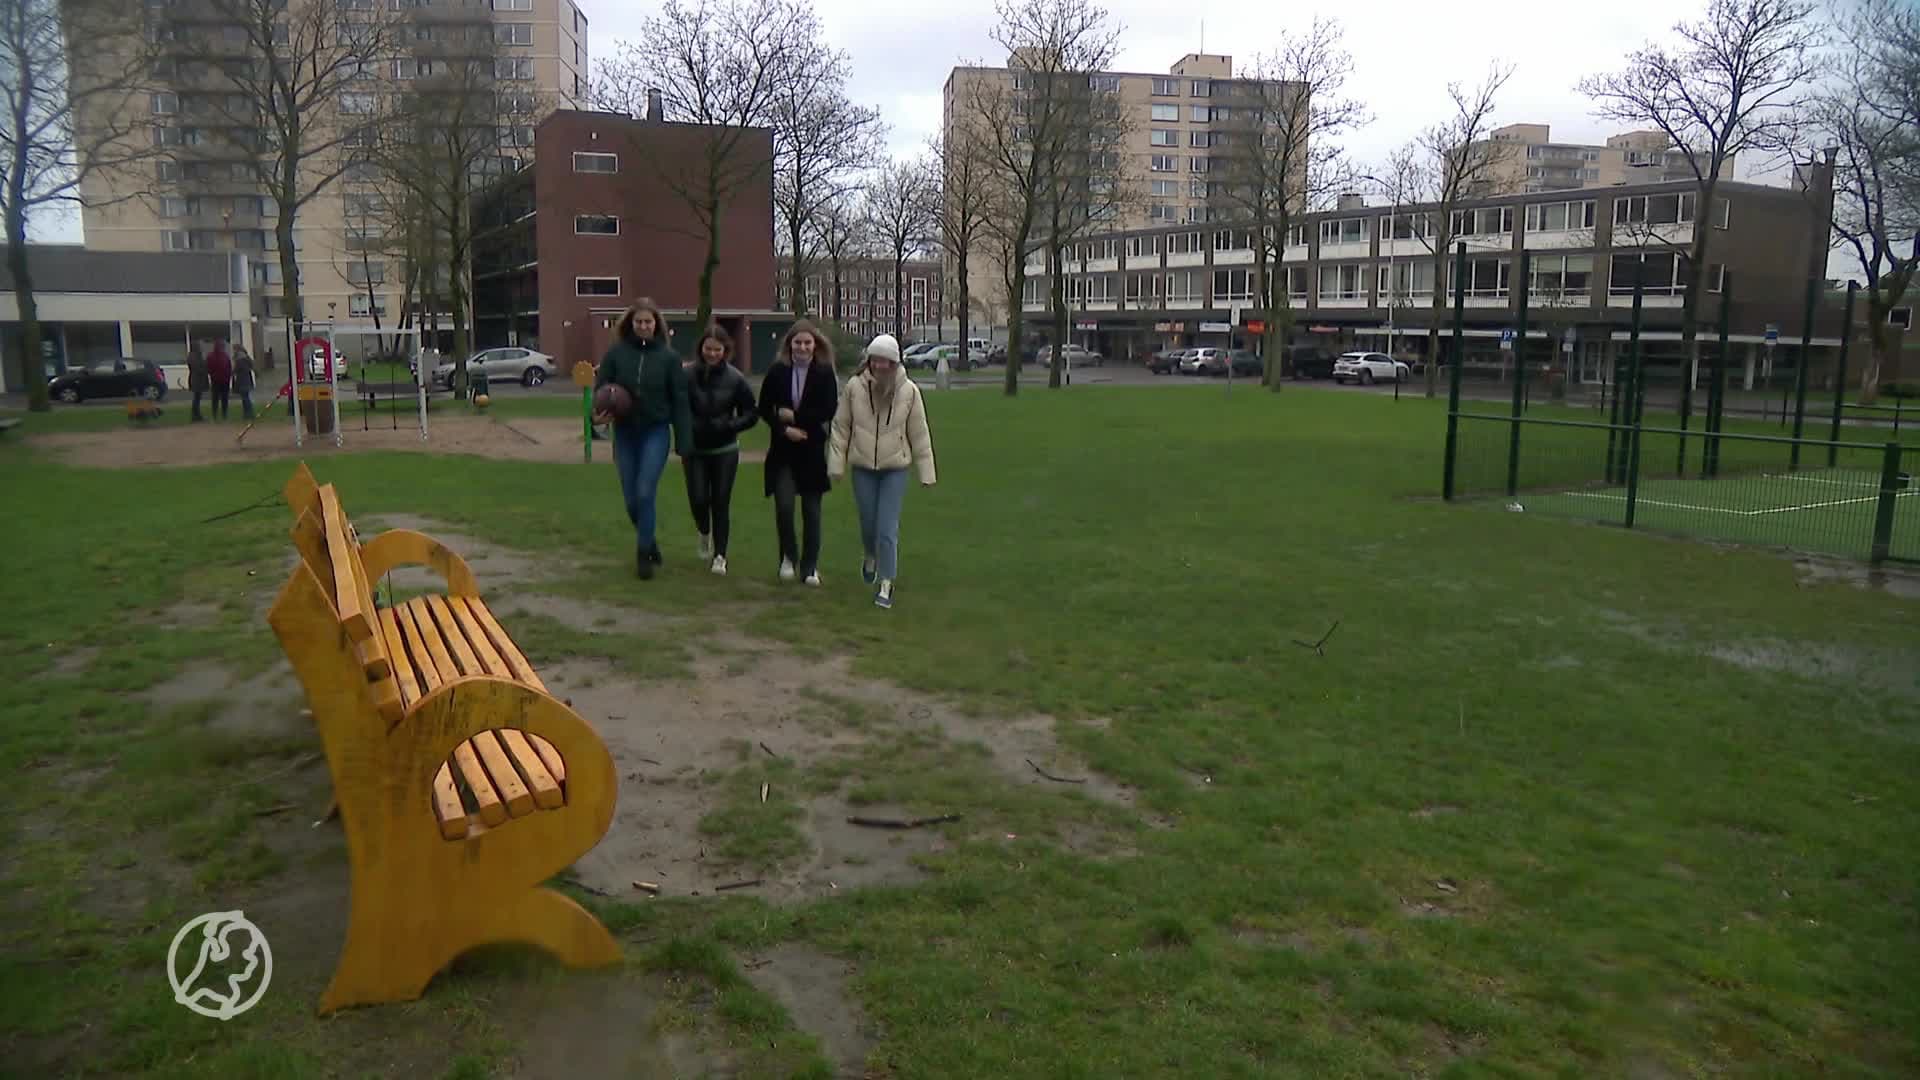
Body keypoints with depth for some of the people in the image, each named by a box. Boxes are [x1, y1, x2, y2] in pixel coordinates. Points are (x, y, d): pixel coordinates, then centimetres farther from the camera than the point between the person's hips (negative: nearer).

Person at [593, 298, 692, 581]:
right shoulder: (616, 352, -2)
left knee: (645, 493, -10)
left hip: (656, 432, -2)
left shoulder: (668, 357, -5)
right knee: (631, 499, 8)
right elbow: (600, 388, 2)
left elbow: (679, 401, -3)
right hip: (624, 432, 2)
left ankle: (643, 554, 4)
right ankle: (649, 542, 34)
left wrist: (684, 443, -6)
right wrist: (599, 414, -20)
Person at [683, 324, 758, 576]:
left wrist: (728, 426, -14)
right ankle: (705, 533, 30)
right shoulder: (688, 375, -9)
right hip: (695, 451, 0)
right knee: (698, 499, -5)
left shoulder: (735, 378, -7)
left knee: (721, 501, 0)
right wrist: (689, 427, -15)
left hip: (725, 451, 0)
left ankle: (720, 555, 12)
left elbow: (752, 414, 0)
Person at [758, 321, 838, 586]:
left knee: (811, 510, 5)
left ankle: (810, 567, 17)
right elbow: (764, 409, 4)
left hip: (813, 450, 0)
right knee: (784, 506, -11)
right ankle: (788, 557, 14)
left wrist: (794, 417, -12)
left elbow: (829, 411, -10)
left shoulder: (824, 373, -4)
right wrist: (784, 429, -11)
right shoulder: (777, 371, 0)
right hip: (783, 450, 1)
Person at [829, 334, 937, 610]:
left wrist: (926, 471, 1)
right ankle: (871, 557, 45)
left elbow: (919, 434, -1)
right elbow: (840, 427, 1)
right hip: (863, 467, 1)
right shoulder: (854, 387, -7)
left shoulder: (909, 391, -8)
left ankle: (886, 584, 5)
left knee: (888, 529, -6)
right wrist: (836, 464, 1)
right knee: (868, 524, 13)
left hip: (895, 468, -1)